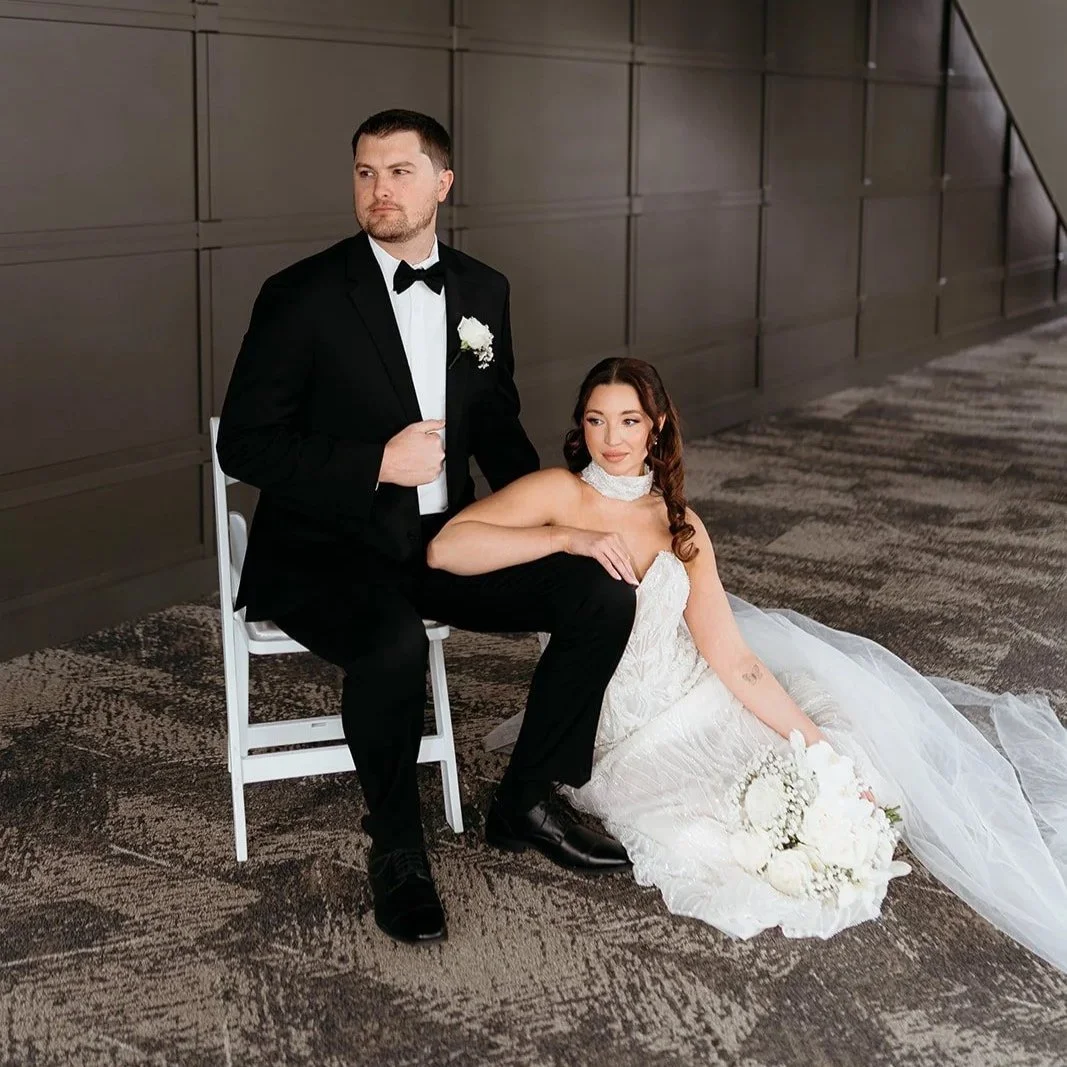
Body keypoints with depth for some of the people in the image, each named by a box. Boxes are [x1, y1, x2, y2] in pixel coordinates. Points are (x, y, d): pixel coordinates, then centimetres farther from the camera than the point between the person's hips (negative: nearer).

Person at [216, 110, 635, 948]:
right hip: (327, 554, -6)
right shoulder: (304, 297, -11)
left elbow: (498, 429, 17)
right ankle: (396, 847, -9)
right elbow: (245, 445, -11)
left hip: (444, 541, 6)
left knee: (602, 595, -11)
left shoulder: (483, 292, 6)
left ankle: (525, 805, 9)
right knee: (394, 647, -37)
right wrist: (379, 463, -22)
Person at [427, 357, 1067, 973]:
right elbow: (445, 548, -25)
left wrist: (817, 743, -14)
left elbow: (732, 658, -5)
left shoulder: (680, 525, 2)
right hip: (632, 738, -4)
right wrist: (568, 537, -29)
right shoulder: (558, 494, -10)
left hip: (700, 694, 4)